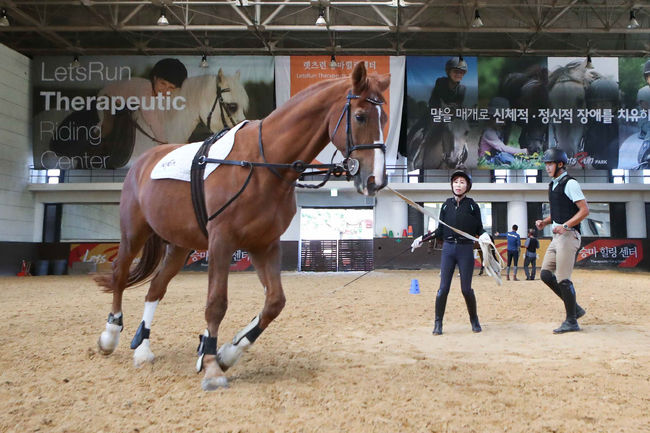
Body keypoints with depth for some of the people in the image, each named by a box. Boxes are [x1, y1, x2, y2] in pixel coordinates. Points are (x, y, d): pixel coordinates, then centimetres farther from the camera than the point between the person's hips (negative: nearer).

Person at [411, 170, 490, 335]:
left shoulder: (472, 205, 3)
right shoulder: (446, 205, 9)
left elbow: (479, 228, 4)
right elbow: (441, 231, 12)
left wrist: (483, 235, -18)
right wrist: (422, 239, 6)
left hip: (466, 249, -2)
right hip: (448, 248, 2)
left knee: (466, 289, 1)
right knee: (443, 288, -2)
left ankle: (474, 320, 23)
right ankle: (438, 323, 9)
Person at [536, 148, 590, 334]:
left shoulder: (570, 183, -10)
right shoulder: (552, 185, 18)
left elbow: (584, 210, -16)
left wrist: (565, 226, -25)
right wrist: (544, 222, 9)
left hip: (568, 235, -9)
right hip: (557, 235, 9)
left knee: (563, 279, -8)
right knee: (546, 274, 8)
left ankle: (571, 321, 4)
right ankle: (575, 309, 18)